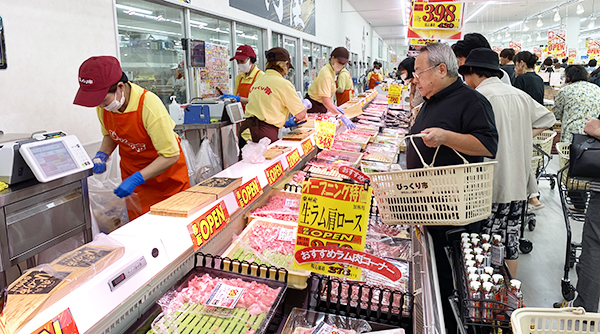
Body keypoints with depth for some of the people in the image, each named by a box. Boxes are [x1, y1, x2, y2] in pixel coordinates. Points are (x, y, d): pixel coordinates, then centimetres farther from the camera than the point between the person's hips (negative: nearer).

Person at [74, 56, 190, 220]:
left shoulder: (149, 106, -30)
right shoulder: (103, 104, -11)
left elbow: (170, 156, -25)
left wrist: (135, 179, -29)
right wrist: (102, 155, -9)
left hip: (165, 172, -5)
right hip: (132, 172, 5)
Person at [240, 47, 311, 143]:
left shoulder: (257, 82, 16)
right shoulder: (283, 84, -5)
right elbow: (301, 115, 2)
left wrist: (286, 123, 29)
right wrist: (305, 104, 24)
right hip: (265, 133, -7)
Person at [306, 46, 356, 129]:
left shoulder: (331, 71, 8)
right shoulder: (326, 75, -24)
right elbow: (326, 101, -32)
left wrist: (334, 107, 9)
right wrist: (341, 116, -37)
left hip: (320, 107, 10)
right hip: (314, 108, -10)